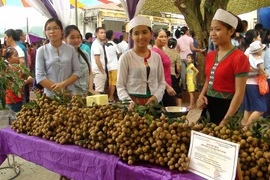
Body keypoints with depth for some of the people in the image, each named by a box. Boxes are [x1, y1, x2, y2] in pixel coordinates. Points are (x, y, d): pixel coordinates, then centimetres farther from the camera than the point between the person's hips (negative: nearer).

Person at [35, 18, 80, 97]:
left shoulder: (71, 49, 4)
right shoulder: (41, 51, 0)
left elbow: (77, 72, 3)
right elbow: (40, 76, -5)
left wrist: (64, 83, -14)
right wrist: (58, 90, -14)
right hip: (50, 95, -1)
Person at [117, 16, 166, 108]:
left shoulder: (156, 56, 8)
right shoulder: (126, 57, -4)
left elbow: (162, 82, 12)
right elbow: (120, 86, -4)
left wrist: (156, 96, -5)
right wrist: (129, 101, -18)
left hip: (154, 102, 3)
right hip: (134, 103, -3)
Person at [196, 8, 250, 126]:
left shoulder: (239, 58, -14)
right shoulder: (210, 56, 7)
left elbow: (239, 93, -16)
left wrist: (226, 120, -18)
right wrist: (201, 96, 0)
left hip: (226, 107, -7)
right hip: (208, 105, 7)